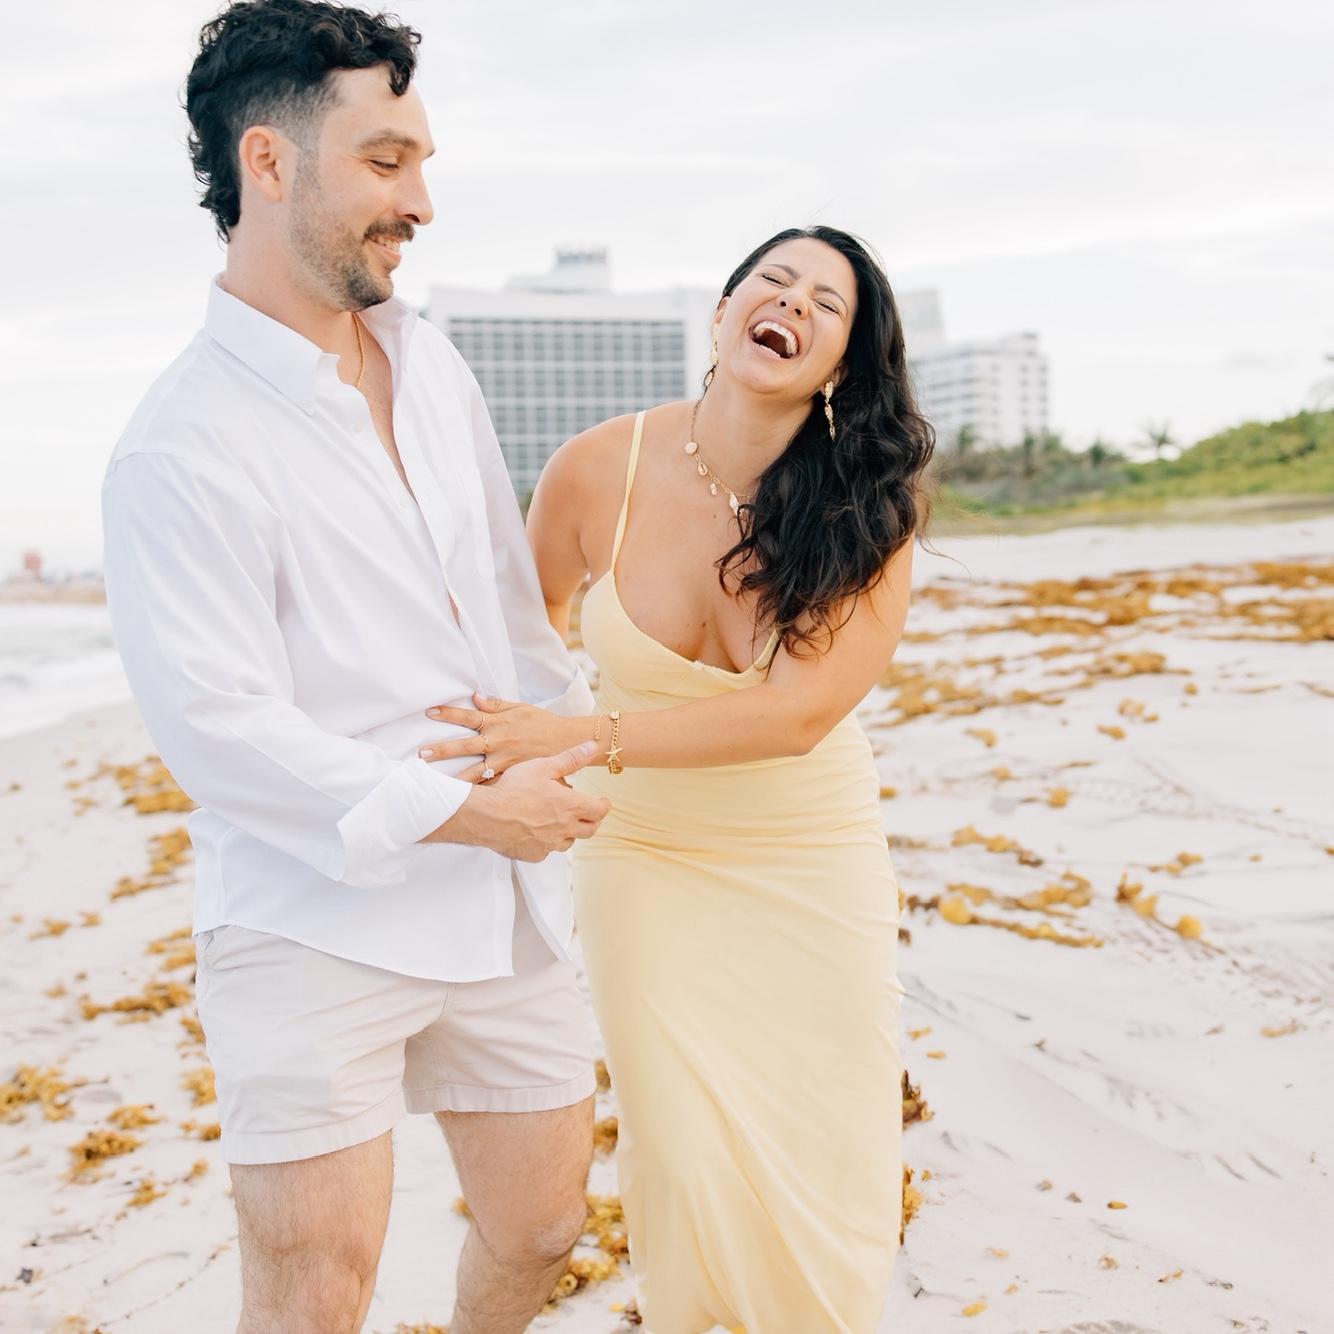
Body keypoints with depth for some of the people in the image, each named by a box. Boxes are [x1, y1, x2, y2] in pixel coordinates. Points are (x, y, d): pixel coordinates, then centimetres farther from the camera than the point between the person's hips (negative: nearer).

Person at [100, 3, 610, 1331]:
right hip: (313, 924, -7)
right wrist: (465, 812, -17)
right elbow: (218, 731, -21)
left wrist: (574, 738, 18)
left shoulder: (431, 365, 8)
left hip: (503, 907, 7)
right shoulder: (180, 449, -16)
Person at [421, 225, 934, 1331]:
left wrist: (581, 739, -33)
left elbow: (797, 710, -26)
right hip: (647, 857, 0)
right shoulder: (597, 473, -13)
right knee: (687, 1168, 1)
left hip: (814, 864, 0)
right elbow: (535, 613, 8)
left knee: (828, 1177, 8)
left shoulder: (870, 509, -15)